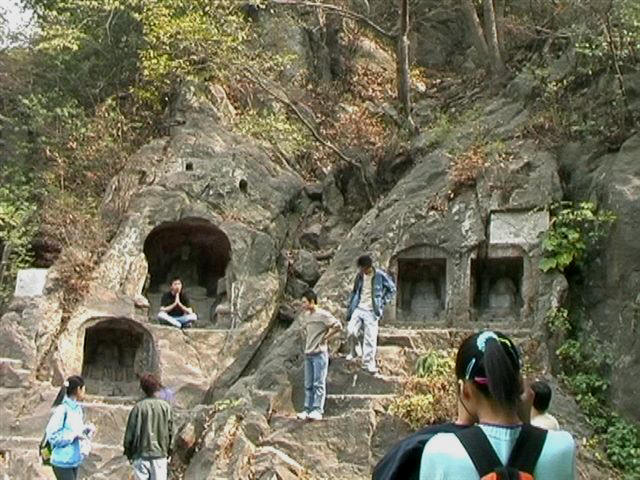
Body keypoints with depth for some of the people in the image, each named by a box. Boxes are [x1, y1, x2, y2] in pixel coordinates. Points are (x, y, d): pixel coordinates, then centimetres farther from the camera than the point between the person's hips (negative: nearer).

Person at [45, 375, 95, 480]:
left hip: (74, 460, 8)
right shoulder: (62, 409, -18)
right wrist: (74, 434, -21)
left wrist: (87, 429, -2)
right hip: (62, 462, -8)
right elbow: (52, 436, -21)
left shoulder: (77, 408, 7)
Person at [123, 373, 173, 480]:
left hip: (141, 455, -1)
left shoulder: (138, 407, -8)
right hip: (160, 455, 1)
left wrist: (129, 454, 9)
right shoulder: (166, 407, -3)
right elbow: (170, 432, 2)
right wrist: (168, 453, 13)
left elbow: (130, 432, -4)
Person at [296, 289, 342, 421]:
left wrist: (326, 337, -11)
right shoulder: (305, 316, 13)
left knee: (318, 384, -7)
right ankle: (307, 410, 11)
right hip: (308, 354, 8)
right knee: (308, 385, 8)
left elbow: (338, 326, -16)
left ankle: (317, 410, -8)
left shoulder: (323, 315, -11)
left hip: (319, 354, -8)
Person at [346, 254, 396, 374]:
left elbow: (392, 289, 5)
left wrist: (382, 302, -1)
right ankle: (354, 351, 12)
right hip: (358, 308, 3)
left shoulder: (380, 275, -6)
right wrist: (349, 309, 14)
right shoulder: (360, 275, 7)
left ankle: (368, 363, 4)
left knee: (370, 338, -5)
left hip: (371, 311, -3)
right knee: (350, 331, -15)